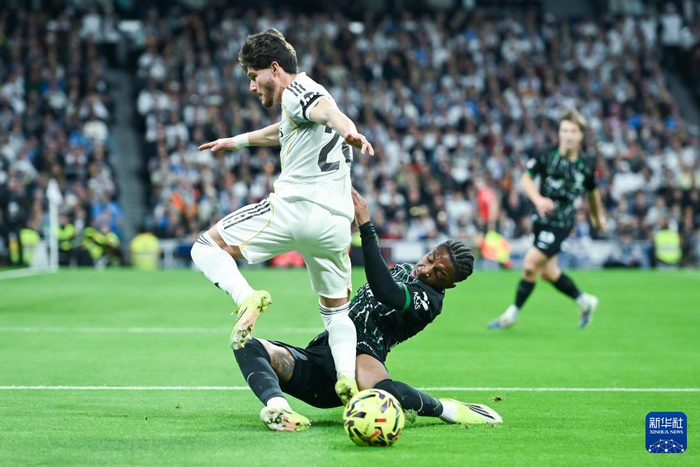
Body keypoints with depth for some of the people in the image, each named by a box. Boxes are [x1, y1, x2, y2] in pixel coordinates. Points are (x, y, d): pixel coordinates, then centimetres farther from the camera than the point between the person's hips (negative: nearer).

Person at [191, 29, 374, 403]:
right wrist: (234, 142, 64)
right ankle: (347, 377, -3)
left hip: (294, 208, -9)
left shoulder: (296, 92, -2)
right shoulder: (305, 97, 28)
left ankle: (247, 298, -25)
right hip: (336, 222, 9)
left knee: (206, 248, 2)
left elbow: (327, 110, -26)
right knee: (336, 312, 20)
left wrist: (348, 132, -48)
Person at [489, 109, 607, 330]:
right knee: (547, 271, 13)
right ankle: (585, 301, 35)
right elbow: (526, 179, -5)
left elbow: (593, 191, 12)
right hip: (541, 219, 3)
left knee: (530, 264, -14)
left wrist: (598, 216, 26)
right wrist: (538, 199, -24)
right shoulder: (546, 157, -8)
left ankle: (512, 314, 1)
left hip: (561, 223, -3)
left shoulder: (586, 166, -6)